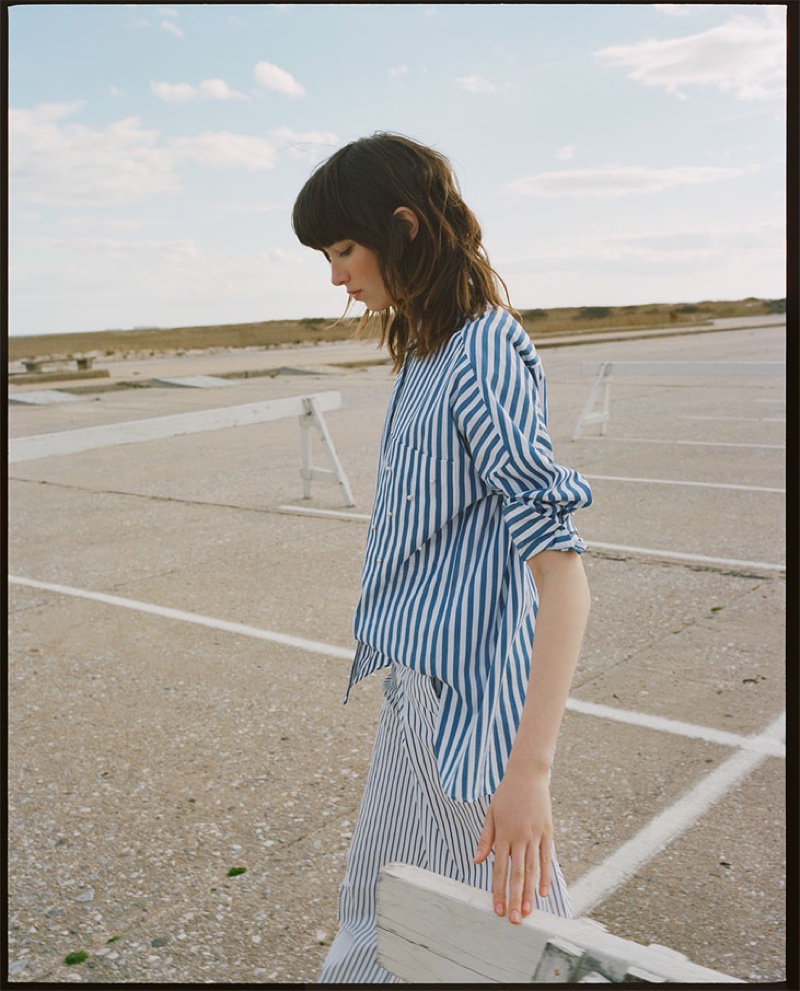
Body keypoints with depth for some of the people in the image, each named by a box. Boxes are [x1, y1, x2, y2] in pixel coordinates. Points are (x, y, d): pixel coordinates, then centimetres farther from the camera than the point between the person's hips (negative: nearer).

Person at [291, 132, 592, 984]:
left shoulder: (482, 360, -22)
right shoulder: (427, 352, 8)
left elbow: (562, 572, -27)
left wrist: (529, 767, -31)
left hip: (467, 703, -9)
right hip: (414, 690, 10)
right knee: (376, 919, 24)